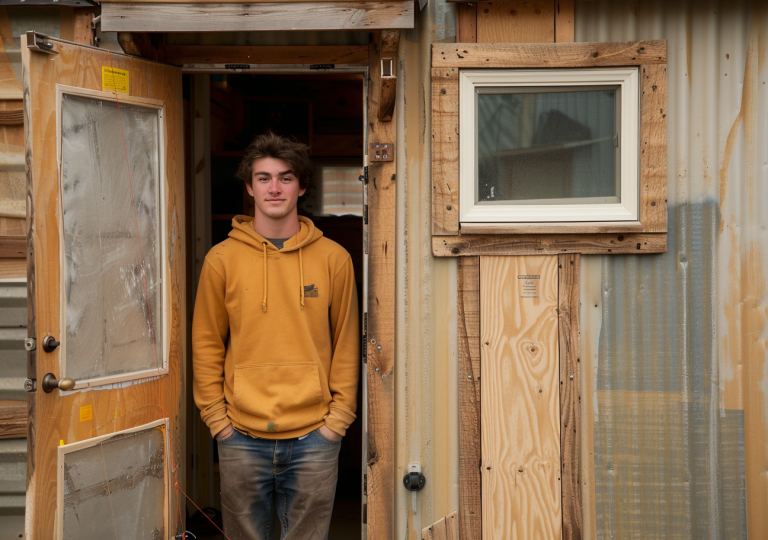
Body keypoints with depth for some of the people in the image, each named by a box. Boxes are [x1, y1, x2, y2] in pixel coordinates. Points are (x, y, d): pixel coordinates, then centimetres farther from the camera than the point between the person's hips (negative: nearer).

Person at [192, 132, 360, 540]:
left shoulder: (333, 258, 3)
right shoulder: (222, 259, 3)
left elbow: (346, 345, 5)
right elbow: (206, 345, 6)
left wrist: (338, 417, -1)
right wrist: (217, 417, 0)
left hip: (313, 436, 0)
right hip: (241, 437, 1)